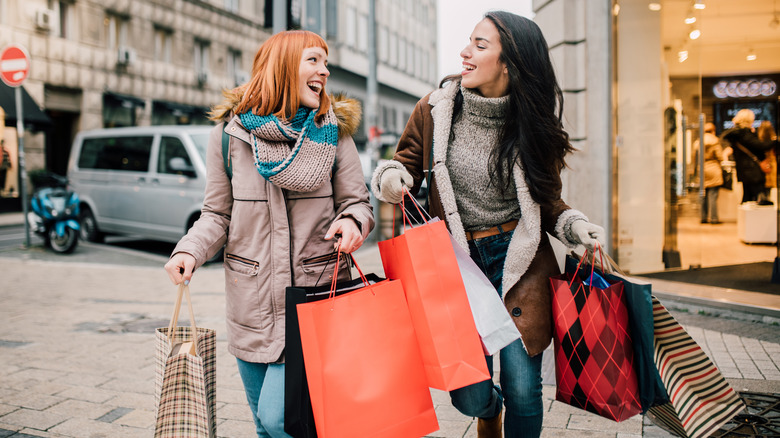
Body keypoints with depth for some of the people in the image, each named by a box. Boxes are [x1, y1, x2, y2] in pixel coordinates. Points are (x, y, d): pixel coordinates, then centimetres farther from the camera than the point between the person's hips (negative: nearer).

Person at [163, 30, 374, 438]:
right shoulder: (229, 135, 2)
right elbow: (217, 215, 7)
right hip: (251, 305, 2)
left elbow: (357, 202, 4)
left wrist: (352, 221, -19)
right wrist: (189, 251, -12)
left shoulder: (333, 132, 2)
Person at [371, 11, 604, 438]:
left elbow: (545, 198, 8)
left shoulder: (533, 122, -2)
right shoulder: (435, 109, -4)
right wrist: (391, 178, -16)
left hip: (518, 259, 0)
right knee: (470, 397, -1)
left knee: (522, 392, 0)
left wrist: (574, 226, -10)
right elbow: (406, 162, 7)